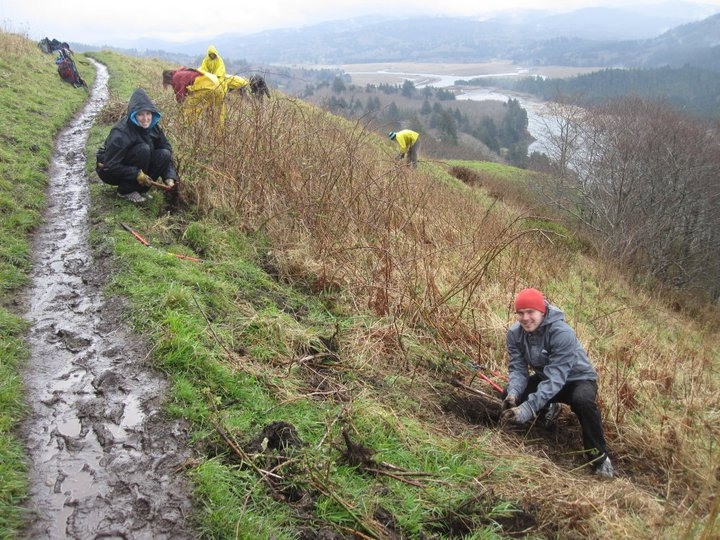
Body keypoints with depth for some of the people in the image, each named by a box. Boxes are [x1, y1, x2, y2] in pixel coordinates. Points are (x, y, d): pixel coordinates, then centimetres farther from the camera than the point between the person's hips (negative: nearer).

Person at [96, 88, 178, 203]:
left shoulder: (153, 127, -9)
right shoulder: (121, 132, -29)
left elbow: (167, 149, -7)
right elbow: (111, 165, -28)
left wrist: (169, 177, -21)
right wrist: (137, 174, -32)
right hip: (110, 171, -6)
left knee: (164, 155, -16)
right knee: (143, 149, -30)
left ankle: (140, 189, -4)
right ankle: (126, 190, -15)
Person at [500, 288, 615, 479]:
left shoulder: (562, 333, -34)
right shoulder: (515, 333, -16)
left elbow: (555, 377, -40)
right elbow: (517, 368, -16)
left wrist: (528, 408, -49)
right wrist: (513, 393, -39)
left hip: (578, 379, -5)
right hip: (544, 377, 5)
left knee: (582, 401, -39)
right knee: (510, 396, -18)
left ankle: (599, 457, -16)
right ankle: (546, 412, 15)